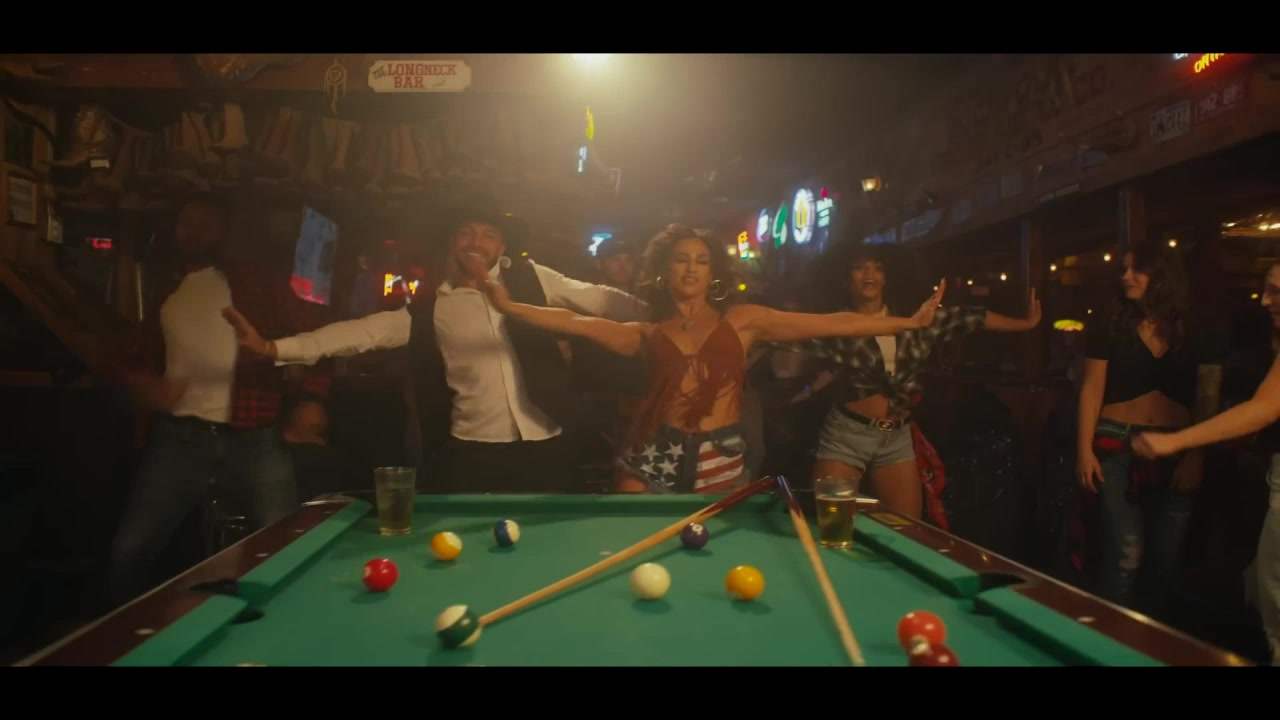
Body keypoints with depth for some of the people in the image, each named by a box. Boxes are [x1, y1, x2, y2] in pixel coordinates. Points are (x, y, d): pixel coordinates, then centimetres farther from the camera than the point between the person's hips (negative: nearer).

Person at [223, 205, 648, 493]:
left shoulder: (531, 278, 4)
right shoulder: (429, 312, 4)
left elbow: (602, 301, 3)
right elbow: (363, 333, -1)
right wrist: (275, 348, -10)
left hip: (544, 447, 0)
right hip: (472, 453, 0)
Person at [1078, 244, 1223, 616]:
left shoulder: (1199, 337, 5)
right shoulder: (1110, 326, 1)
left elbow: (1207, 401, 5)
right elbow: (1092, 389, -1)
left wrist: (1195, 456, -4)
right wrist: (1085, 449, -8)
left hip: (1174, 453, 3)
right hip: (1117, 449, -2)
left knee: (1164, 559, 9)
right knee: (1125, 554, -8)